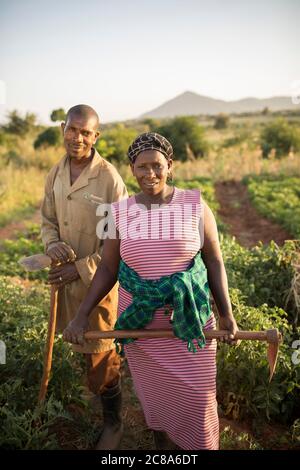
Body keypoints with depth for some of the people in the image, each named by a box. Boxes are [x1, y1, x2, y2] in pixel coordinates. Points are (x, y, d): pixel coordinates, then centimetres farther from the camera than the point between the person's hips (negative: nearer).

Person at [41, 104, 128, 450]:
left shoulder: (109, 178, -18)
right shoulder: (55, 174, 2)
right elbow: (47, 219, 12)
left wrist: (82, 268, -17)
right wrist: (53, 245, -10)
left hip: (97, 277, -6)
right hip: (65, 274, 6)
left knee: (100, 351, 6)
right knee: (80, 341, 21)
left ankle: (112, 422, 27)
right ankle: (99, 389, 48)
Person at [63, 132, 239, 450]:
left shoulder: (195, 205, -7)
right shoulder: (120, 212, -3)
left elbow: (214, 261, -2)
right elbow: (107, 269, 1)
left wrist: (226, 313, -6)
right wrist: (81, 315, -5)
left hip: (189, 319, -1)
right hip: (141, 322, 1)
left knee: (196, 395, 8)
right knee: (153, 390, 17)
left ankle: (202, 446, 37)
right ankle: (161, 443, 44)